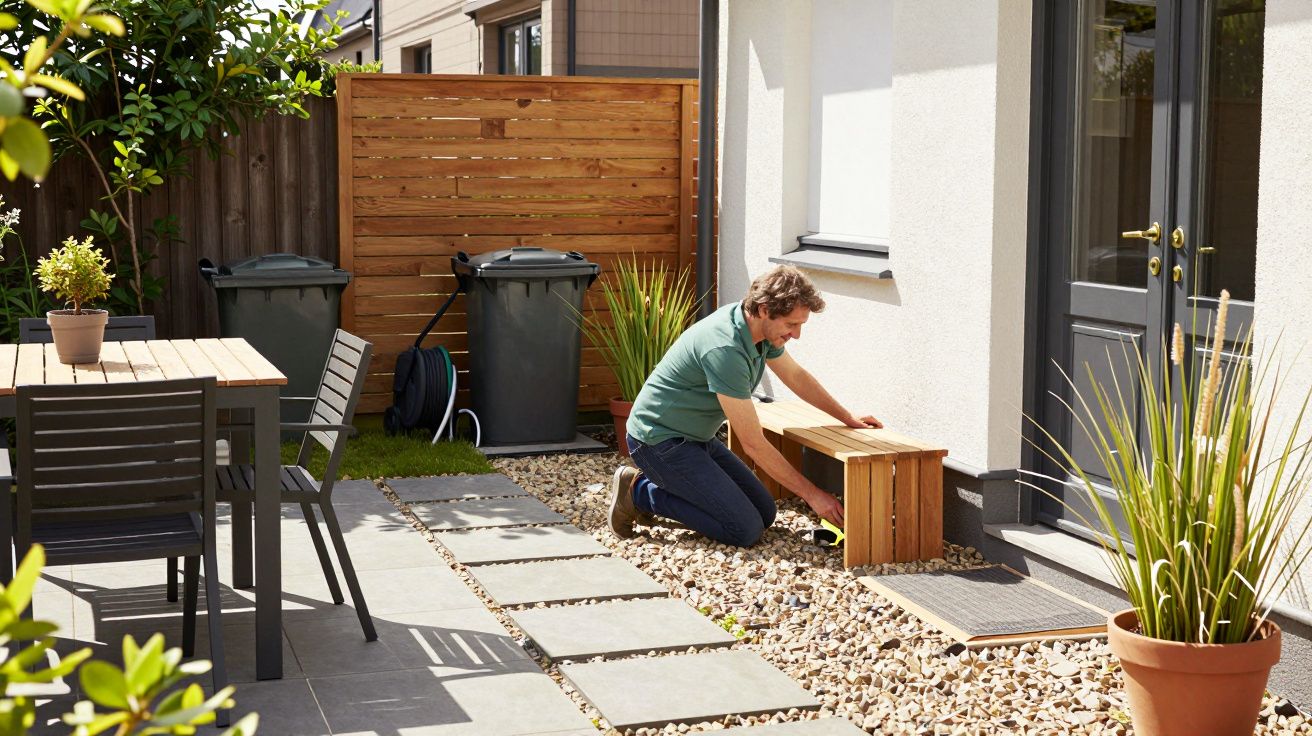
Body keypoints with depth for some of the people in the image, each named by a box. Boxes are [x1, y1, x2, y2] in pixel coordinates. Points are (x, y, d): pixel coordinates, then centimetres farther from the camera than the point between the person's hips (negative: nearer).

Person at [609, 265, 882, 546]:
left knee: (765, 514, 7)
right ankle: (640, 492, -3)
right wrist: (812, 494, -19)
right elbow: (753, 443, -25)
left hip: (698, 438, 10)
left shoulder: (763, 331, -3)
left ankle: (661, 485, 15)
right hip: (660, 439, -10)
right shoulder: (726, 349, -31)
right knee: (745, 530, -15)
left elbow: (797, 377, 20)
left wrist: (848, 417, 24)